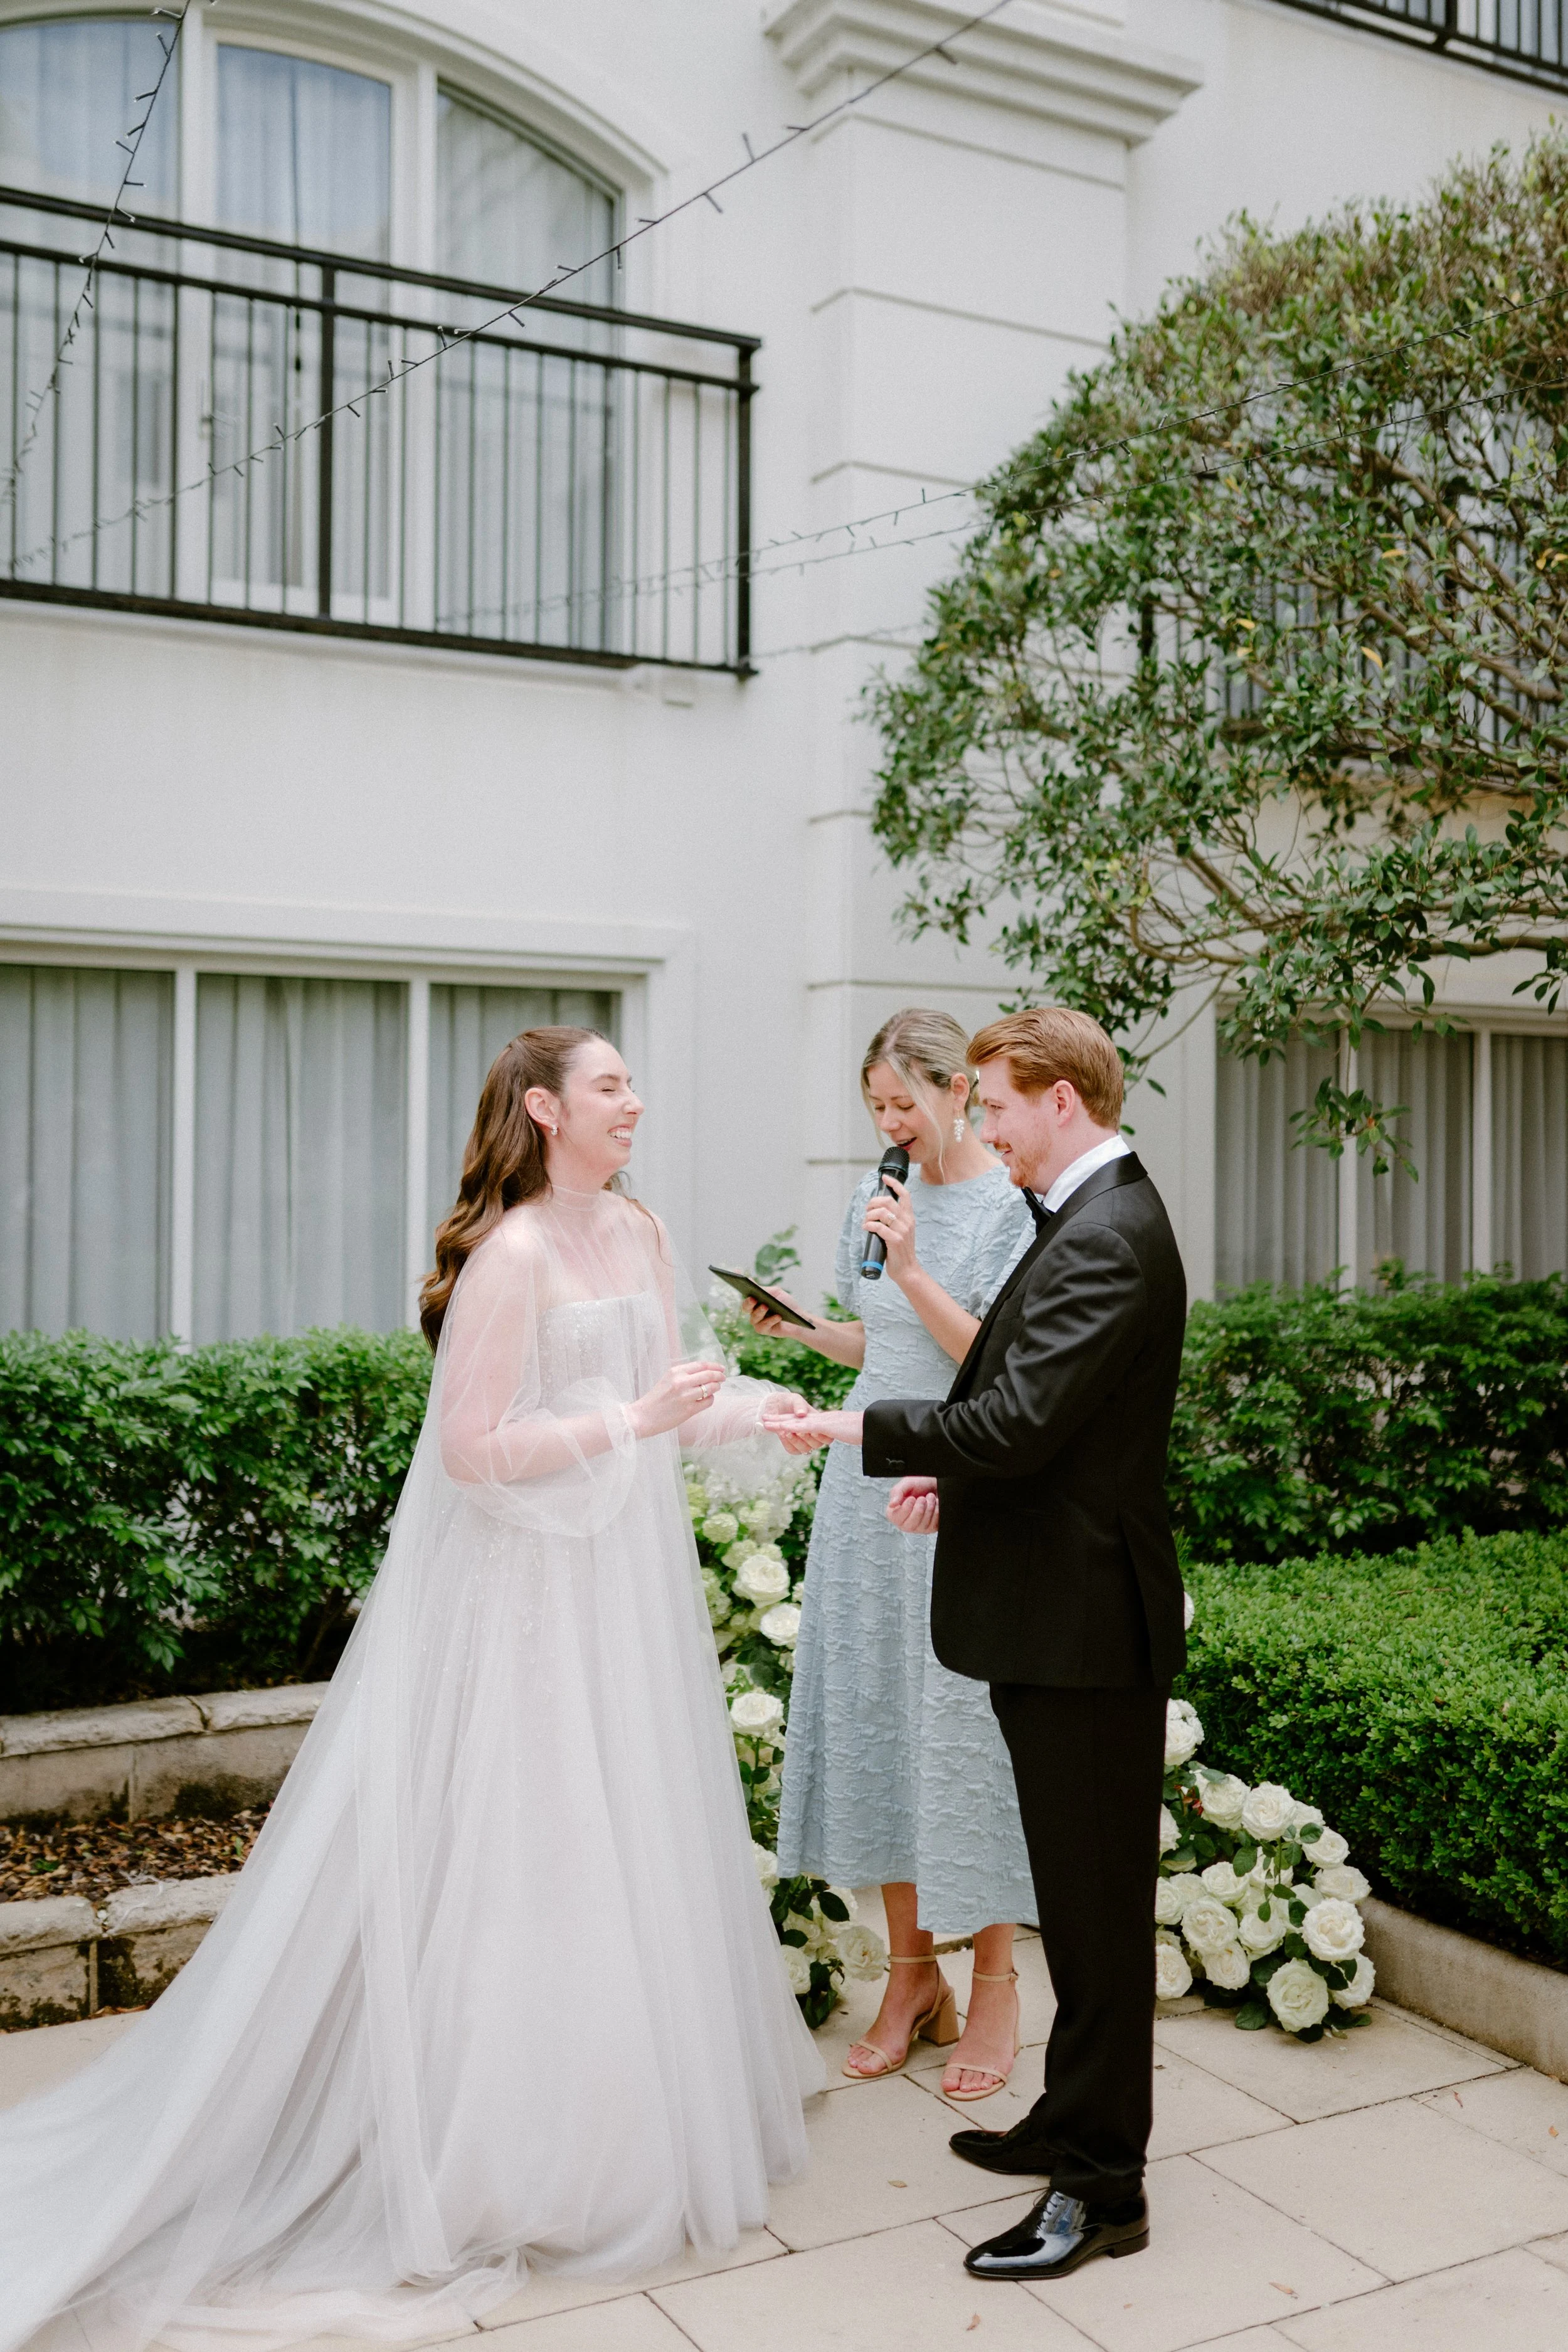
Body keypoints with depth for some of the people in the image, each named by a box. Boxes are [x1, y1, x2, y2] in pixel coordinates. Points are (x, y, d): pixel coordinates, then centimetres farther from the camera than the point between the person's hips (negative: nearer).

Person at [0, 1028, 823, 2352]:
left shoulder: (641, 1234, 7)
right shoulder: (512, 1255, -18)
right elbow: (472, 1448, -22)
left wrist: (767, 1413, -4)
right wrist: (632, 1421, -22)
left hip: (629, 1591, 8)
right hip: (530, 1597, -8)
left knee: (644, 1840, 17)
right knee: (529, 1860, 3)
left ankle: (637, 2112, 36)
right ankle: (518, 2149, 21)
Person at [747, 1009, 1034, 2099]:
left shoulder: (1012, 1206, -10)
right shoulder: (878, 1200, 10)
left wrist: (913, 1270, -22)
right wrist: (803, 1326, 2)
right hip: (873, 1479, 6)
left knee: (963, 1718, 1)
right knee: (875, 1712, 9)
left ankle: (996, 1985, 18)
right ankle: (913, 1970, 23)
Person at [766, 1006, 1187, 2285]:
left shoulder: (1107, 1238, -21)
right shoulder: (1098, 1217, 13)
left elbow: (1018, 1419, -26)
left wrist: (862, 1431, -17)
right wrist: (960, 1480, 7)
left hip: (1083, 1624, -10)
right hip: (1064, 1614, 10)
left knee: (1097, 1904, 2)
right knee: (1080, 1894, 21)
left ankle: (1103, 2189, 16)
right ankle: (1075, 2123, 36)